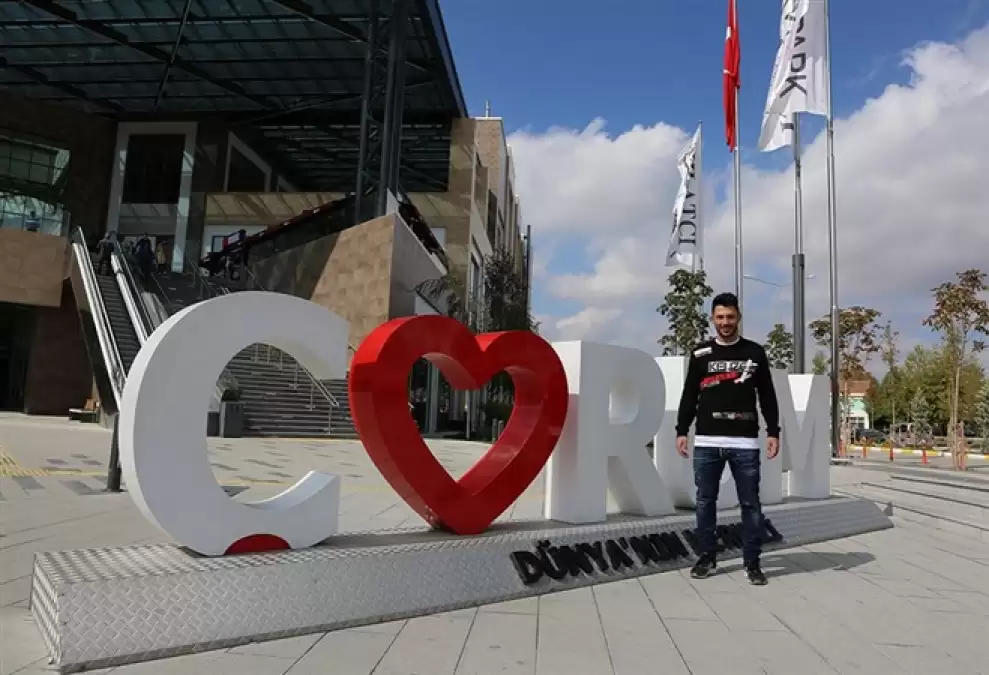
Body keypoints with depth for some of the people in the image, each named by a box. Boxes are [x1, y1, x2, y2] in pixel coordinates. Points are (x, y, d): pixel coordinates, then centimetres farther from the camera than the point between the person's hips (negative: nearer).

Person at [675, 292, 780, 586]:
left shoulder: (754, 352, 6)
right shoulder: (700, 354, 7)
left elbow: (767, 396, 7)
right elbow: (689, 396, 9)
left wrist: (773, 432, 0)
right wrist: (682, 431, 4)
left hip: (745, 443, -1)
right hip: (706, 442, 1)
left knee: (750, 504, 3)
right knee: (705, 501, 7)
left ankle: (752, 563, 14)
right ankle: (707, 557, 20)